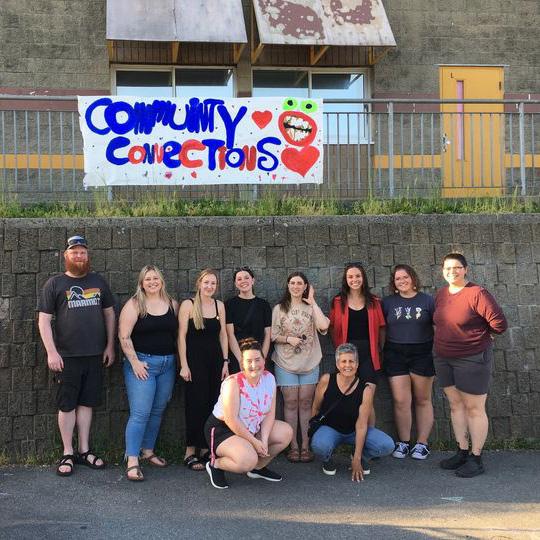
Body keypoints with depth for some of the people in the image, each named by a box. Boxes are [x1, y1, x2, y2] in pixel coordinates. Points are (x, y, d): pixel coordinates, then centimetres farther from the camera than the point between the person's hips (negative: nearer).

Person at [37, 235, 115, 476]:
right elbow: (43, 320, -4)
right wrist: (51, 352, -12)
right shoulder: (55, 284, -1)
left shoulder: (98, 281, 9)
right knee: (67, 405, 3)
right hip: (67, 356, -3)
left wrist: (110, 345, 8)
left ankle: (84, 450, 20)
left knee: (86, 402, 10)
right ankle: (68, 454, 14)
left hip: (95, 355, 3)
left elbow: (109, 313, 14)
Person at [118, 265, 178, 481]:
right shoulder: (134, 305, -6)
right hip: (142, 363, -5)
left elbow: (177, 333, 13)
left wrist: (177, 361, 8)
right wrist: (135, 362, -14)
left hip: (168, 364, 5)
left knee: (158, 411, 12)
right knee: (140, 413, -9)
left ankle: (148, 452, 27)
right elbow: (124, 336, -10)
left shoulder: (172, 304, 8)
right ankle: (132, 462, -5)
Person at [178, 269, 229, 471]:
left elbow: (223, 335, 11)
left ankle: (206, 448, 16)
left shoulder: (219, 305, 9)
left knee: (213, 405, 5)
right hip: (195, 361, -4)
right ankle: (190, 452, 3)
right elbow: (182, 336, -6)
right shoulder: (188, 305, -4)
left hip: (215, 360, 4)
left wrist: (225, 362, 6)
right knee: (196, 405, -5)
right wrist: (184, 365, -10)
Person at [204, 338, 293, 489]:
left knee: (286, 432, -2)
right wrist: (254, 441, -21)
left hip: (252, 428, 8)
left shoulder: (269, 378, -7)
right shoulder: (233, 383, -26)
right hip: (222, 429, -8)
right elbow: (231, 420, -26)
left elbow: (270, 413, -3)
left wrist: (264, 440, -15)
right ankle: (215, 464, -2)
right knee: (248, 460, -31)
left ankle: (258, 467, 14)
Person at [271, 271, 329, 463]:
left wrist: (313, 302, -10)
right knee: (290, 403, 0)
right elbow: (273, 336, 4)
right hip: (286, 363, 0)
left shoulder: (311, 308, 5)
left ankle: (305, 446, 9)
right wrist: (288, 339, -14)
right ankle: (293, 447, 7)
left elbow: (324, 326, -14)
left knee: (305, 403, 3)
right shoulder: (279, 309, 5)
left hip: (310, 363, 0)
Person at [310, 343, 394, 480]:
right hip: (330, 428, -1)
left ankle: (362, 458, 12)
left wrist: (357, 459, -20)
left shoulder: (366, 388, -17)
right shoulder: (326, 380, -16)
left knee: (387, 445, -22)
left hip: (354, 431, 1)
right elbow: (315, 408, 0)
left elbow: (361, 425, -19)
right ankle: (327, 460, 3)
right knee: (320, 445, -37)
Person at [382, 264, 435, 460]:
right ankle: (403, 442, 9)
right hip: (395, 354, 1)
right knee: (401, 400, -3)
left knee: (422, 400, 5)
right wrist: (381, 353, 4)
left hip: (422, 354, -1)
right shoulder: (388, 302, 8)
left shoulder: (427, 300, 4)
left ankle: (422, 443, 13)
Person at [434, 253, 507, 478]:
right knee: (455, 404, 12)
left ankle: (476, 458, 8)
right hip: (444, 358, 7)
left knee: (474, 408, 0)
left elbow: (499, 324, -15)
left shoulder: (477, 294, -15)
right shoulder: (441, 295, 6)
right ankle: (462, 452, 22)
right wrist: (450, 338, 10)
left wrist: (479, 336, 0)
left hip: (472, 359, -7)